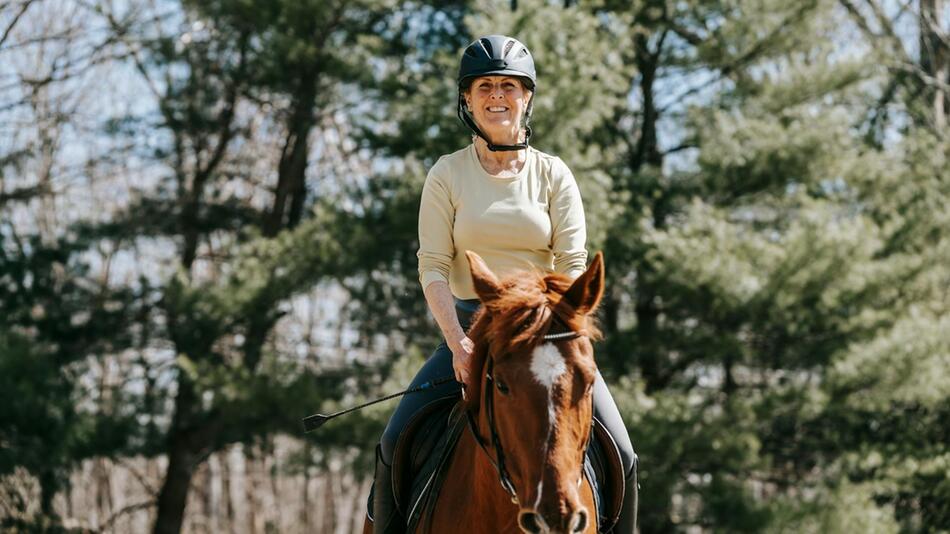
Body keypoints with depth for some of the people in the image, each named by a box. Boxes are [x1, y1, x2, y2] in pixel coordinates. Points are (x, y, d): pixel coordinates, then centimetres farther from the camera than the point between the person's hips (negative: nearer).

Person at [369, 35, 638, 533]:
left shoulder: (553, 174, 3)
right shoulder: (447, 174, 1)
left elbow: (572, 266, -3)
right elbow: (432, 267, -5)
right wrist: (459, 344, -20)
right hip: (468, 327, 0)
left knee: (619, 455, -12)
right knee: (394, 446, -14)